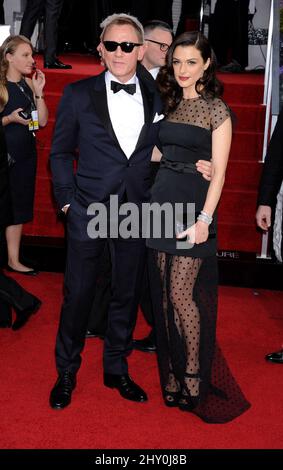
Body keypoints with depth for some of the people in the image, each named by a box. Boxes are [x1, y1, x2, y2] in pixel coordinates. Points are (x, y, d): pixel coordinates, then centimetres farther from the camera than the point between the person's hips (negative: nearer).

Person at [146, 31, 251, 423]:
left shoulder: (216, 109, -5)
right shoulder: (168, 103, 12)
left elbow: (219, 170, -9)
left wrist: (204, 218, -17)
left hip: (194, 206, -6)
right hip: (162, 200, 6)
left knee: (181, 294, -7)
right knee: (165, 293, 8)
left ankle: (194, 378, 8)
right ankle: (172, 372, 22)